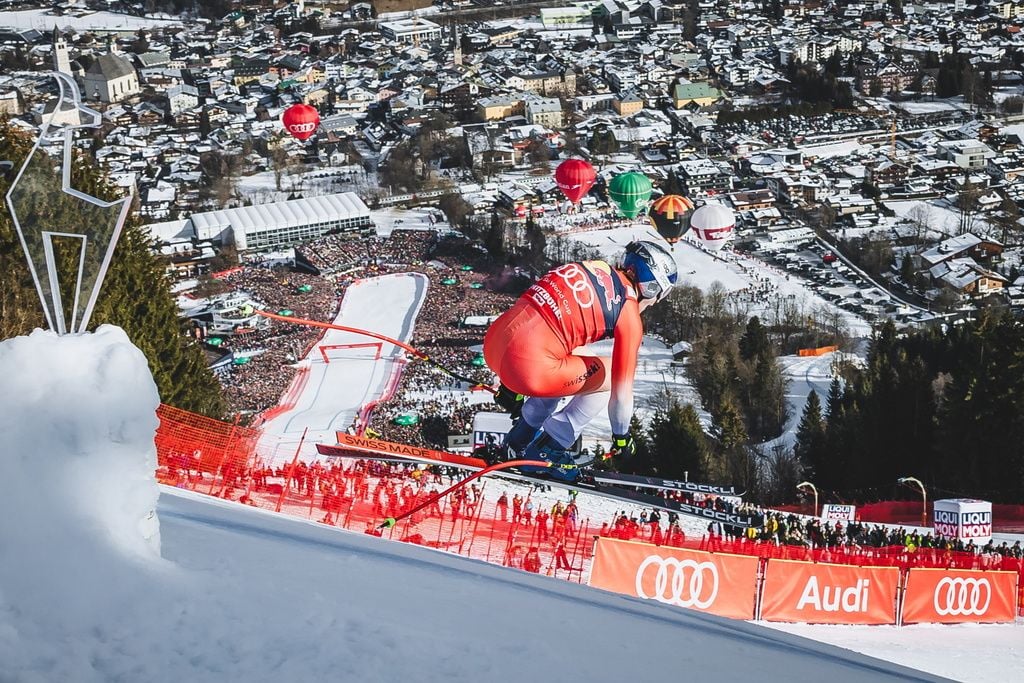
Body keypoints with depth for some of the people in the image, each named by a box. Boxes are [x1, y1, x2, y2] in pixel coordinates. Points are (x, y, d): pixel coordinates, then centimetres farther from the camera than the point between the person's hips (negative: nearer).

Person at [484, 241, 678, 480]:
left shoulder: (588, 268, 21)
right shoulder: (629, 315, 1)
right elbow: (622, 387, 7)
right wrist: (622, 436, 25)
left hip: (493, 344, 8)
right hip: (530, 367, -8)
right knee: (607, 377, 13)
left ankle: (521, 437, 33)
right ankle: (545, 451, 13)